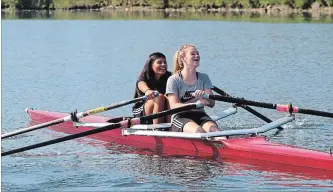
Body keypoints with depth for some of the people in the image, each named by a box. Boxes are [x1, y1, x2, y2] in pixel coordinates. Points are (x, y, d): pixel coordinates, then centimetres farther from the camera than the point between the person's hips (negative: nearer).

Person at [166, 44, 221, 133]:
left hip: (200, 115, 3)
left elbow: (212, 103, 3)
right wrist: (195, 104, -27)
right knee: (199, 131, -35)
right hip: (180, 118, -3)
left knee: (213, 129, -31)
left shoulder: (203, 78, 13)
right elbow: (174, 106, -10)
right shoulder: (173, 80, 0)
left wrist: (203, 97, -21)